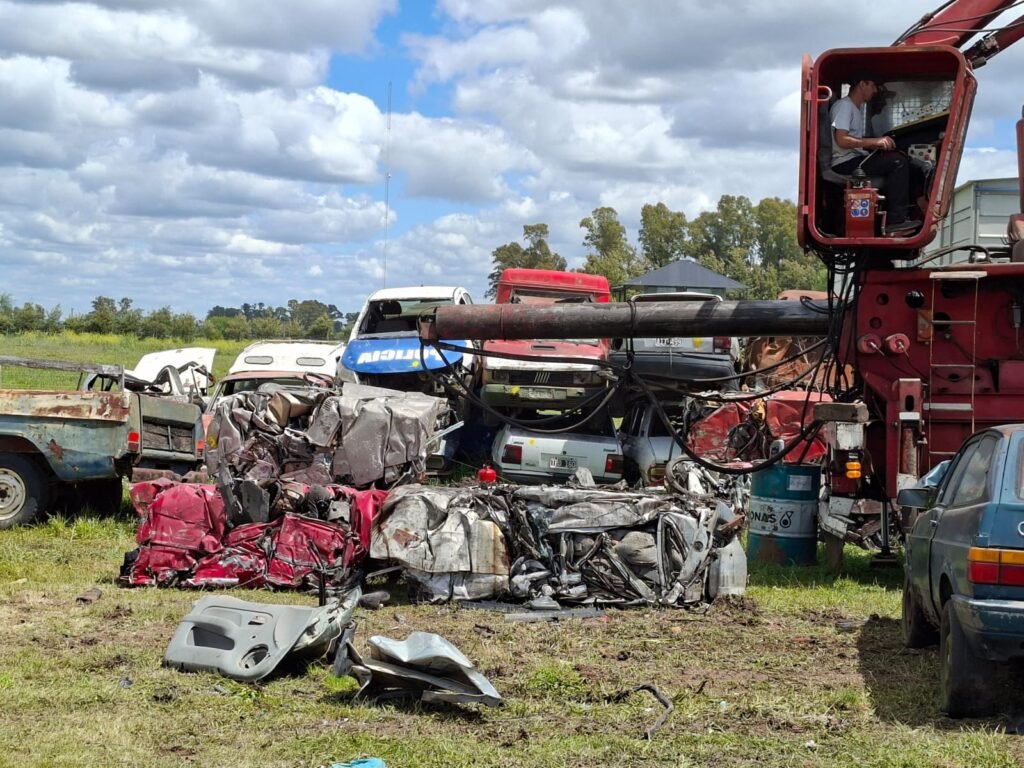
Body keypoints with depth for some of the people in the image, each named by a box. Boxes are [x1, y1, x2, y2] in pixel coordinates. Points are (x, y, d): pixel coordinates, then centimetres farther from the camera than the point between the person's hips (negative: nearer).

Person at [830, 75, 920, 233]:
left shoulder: (859, 108, 23)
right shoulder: (844, 106, -9)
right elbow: (842, 140, -21)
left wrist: (881, 143, 5)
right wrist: (875, 141, -22)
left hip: (857, 159, 10)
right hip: (845, 163, -10)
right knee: (898, 162, -20)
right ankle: (895, 220, -20)